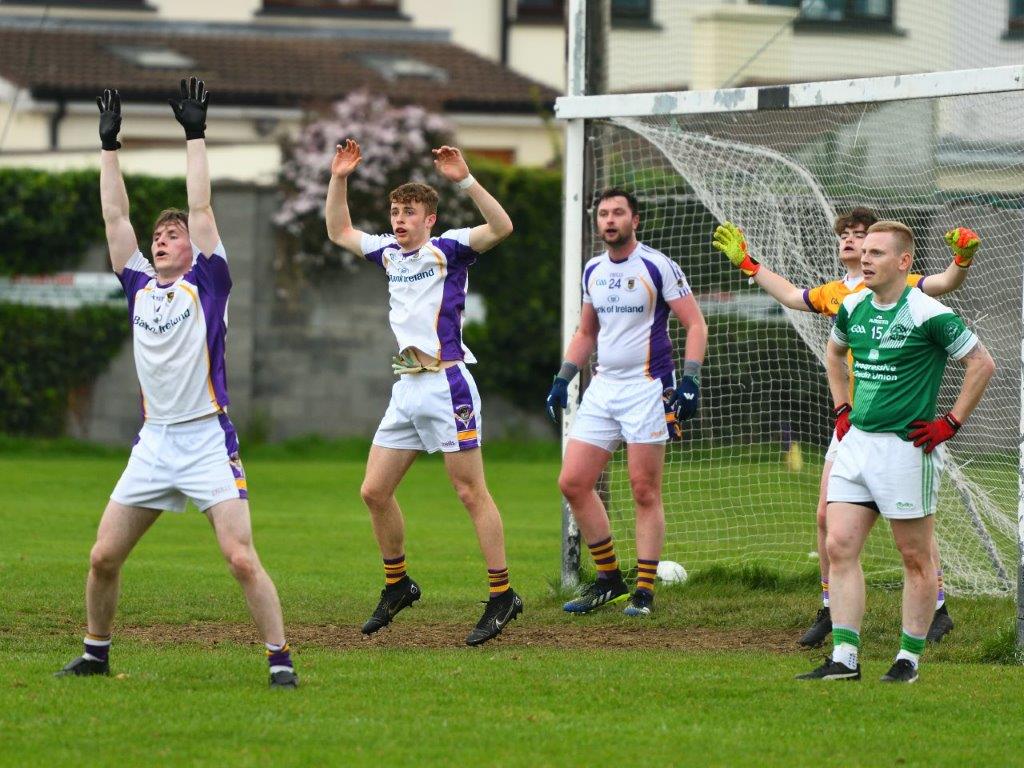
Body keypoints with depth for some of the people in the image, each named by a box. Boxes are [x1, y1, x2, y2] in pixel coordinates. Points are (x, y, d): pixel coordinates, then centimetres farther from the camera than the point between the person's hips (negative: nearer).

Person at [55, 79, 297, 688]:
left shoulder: (207, 284, 2)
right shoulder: (140, 287, 13)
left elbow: (201, 207, -3)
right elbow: (115, 216, 13)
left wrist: (196, 136, -3)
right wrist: (110, 146, 12)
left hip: (208, 441, -5)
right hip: (154, 443, 5)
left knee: (241, 557, -14)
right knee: (104, 556, 3)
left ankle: (281, 659, -8)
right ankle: (96, 653, 20)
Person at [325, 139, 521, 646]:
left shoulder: (447, 249, -4)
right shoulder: (389, 253, 15)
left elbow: (501, 227, -20)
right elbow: (339, 232, 30)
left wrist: (465, 181, -28)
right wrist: (339, 180, 18)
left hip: (446, 384, -8)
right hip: (406, 390, 8)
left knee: (472, 493, -7)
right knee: (374, 491, 7)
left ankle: (502, 596, -4)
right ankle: (397, 585, 22)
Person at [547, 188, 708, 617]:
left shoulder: (657, 266, -7)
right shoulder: (593, 271, 12)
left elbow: (695, 324, -7)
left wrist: (690, 380, -17)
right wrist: (563, 379, 14)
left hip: (647, 388, -7)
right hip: (602, 388, 7)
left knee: (645, 491, -5)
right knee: (573, 483, 0)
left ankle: (645, 590, 1)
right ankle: (609, 579, 11)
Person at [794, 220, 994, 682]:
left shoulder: (927, 314, -13)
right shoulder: (852, 308, 8)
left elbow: (982, 363, -9)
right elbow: (834, 353, 30)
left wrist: (950, 423, -9)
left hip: (906, 448, -7)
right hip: (856, 441, 7)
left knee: (915, 558, 3)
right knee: (839, 547, -1)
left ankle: (910, 658, 11)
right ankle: (844, 658, 0)